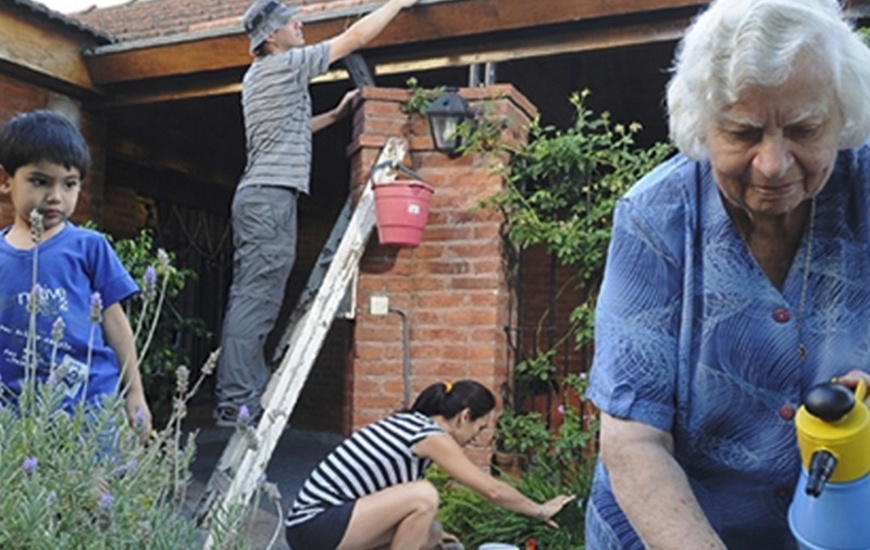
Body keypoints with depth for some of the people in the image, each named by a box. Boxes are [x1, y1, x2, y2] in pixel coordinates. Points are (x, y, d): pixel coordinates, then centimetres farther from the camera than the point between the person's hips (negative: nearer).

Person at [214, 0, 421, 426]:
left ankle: (244, 397, 9)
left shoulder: (258, 76, 23)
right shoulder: (284, 65, -4)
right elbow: (355, 37, -1)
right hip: (272, 196, -10)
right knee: (257, 301, -13)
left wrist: (337, 114, 31)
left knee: (249, 300, 6)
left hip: (256, 195, 10)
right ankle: (235, 402, -14)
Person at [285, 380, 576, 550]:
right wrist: (540, 511, 7)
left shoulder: (409, 422, 12)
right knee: (424, 495, -20)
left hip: (317, 518, 9)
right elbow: (493, 490, -8)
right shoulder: (432, 436, -14)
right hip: (315, 524, -9)